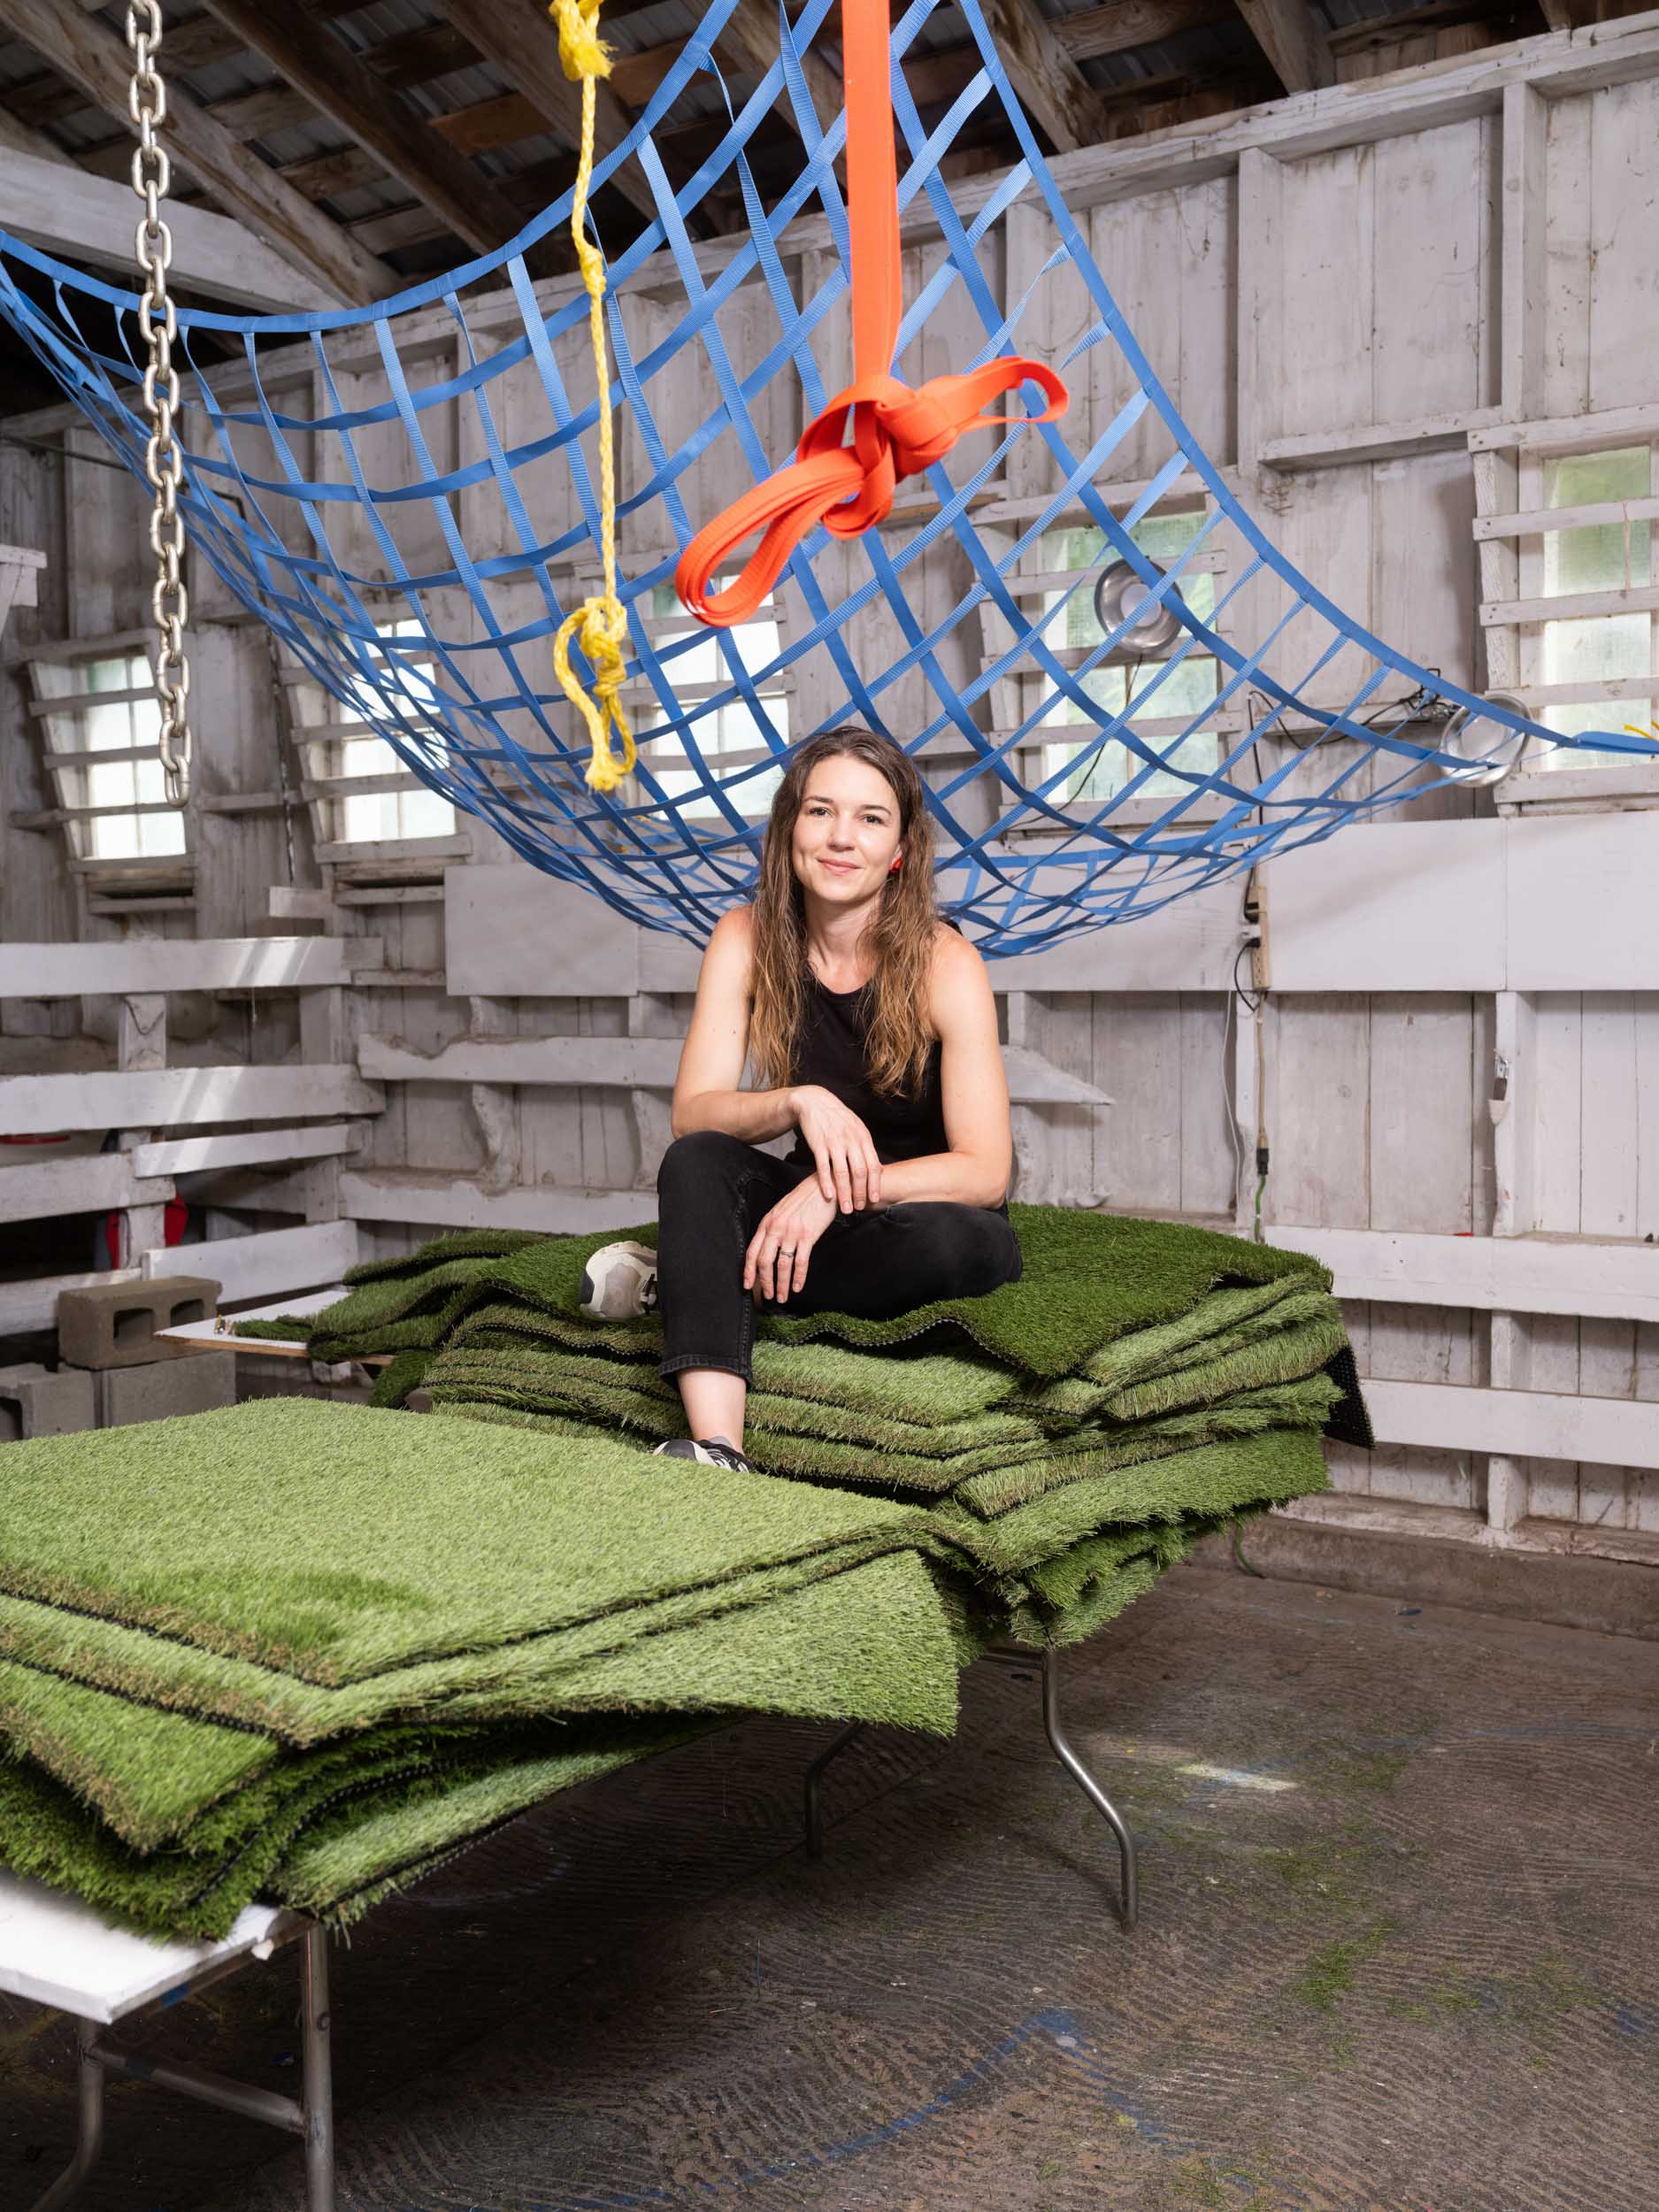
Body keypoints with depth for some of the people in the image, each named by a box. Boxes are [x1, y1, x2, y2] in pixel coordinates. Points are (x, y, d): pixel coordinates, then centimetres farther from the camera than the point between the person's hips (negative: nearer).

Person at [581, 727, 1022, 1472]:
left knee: (948, 1243, -37)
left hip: (929, 1210, -2)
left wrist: (834, 1192, -33)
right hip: (817, 1207, 3)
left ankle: (680, 1279, -17)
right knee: (694, 1161, -25)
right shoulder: (746, 941, -8)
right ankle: (716, 1447, -40)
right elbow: (692, 1116, -14)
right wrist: (799, 1104, -34)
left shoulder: (944, 962, -18)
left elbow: (984, 1172, -21)